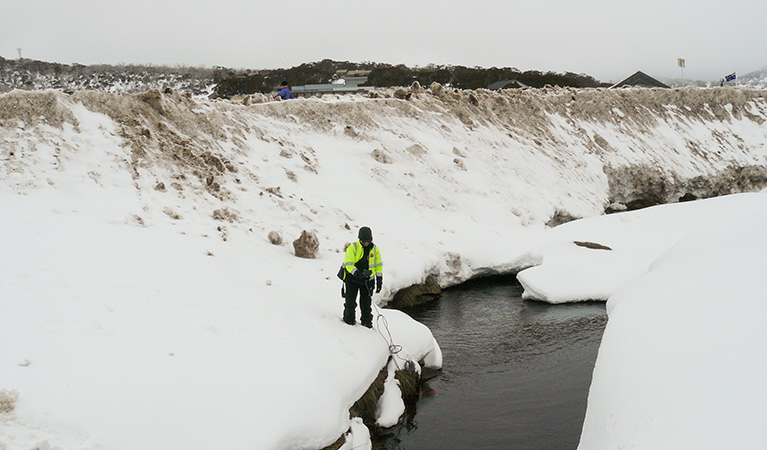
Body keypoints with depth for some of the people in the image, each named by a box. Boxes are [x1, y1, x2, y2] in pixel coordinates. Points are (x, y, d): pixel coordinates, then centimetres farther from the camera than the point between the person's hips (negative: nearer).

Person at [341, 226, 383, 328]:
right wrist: (358, 273, -30)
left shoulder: (375, 249, 3)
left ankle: (367, 321, 17)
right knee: (350, 301, -1)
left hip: (367, 280, 2)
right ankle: (349, 319, 15)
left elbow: (378, 266, 11)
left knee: (366, 302, 4)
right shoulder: (353, 248, -9)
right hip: (352, 278, -2)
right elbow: (348, 264, -15)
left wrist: (379, 281, 7)